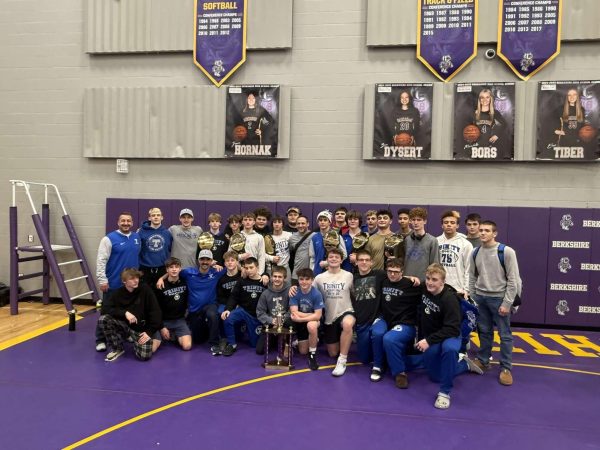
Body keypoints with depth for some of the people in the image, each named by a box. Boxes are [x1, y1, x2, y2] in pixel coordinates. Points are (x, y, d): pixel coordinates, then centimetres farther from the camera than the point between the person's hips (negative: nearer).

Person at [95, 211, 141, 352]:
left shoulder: (137, 238, 7)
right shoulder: (109, 238, -10)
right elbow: (101, 261, -13)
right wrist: (102, 280, -17)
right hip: (113, 284, -5)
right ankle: (101, 340, 14)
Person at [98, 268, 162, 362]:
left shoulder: (145, 289, -14)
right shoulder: (118, 293, -6)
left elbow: (155, 311, -13)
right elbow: (105, 308, -13)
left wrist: (150, 332, -17)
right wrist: (124, 313, -25)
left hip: (142, 328, -3)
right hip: (125, 324, 3)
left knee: (144, 355, -22)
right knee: (103, 319, -21)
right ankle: (117, 348, -1)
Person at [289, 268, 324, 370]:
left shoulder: (317, 294, -23)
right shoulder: (294, 293, -17)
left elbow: (318, 316, -25)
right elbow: (294, 313, -21)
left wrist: (300, 318, -30)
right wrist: (312, 315, -22)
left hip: (313, 321, -3)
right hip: (300, 323, 3)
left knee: (311, 325, -39)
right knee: (303, 351, 6)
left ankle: (312, 354, -16)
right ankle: (314, 339, 40)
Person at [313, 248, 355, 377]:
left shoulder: (348, 276, -3)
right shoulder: (319, 278, 1)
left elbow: (355, 294, 7)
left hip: (345, 312, -3)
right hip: (329, 317, 3)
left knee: (348, 324, -41)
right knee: (333, 353, 7)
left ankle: (342, 361, -24)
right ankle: (343, 345, 44)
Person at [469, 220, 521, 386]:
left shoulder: (506, 252, -10)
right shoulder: (476, 253, 5)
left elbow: (513, 279, -11)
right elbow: (472, 277, 12)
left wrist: (507, 303, -14)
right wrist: (472, 298, 8)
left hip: (499, 298, -4)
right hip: (480, 298, 4)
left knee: (505, 334, 3)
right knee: (484, 331, 15)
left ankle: (506, 368, 14)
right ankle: (482, 361, 29)